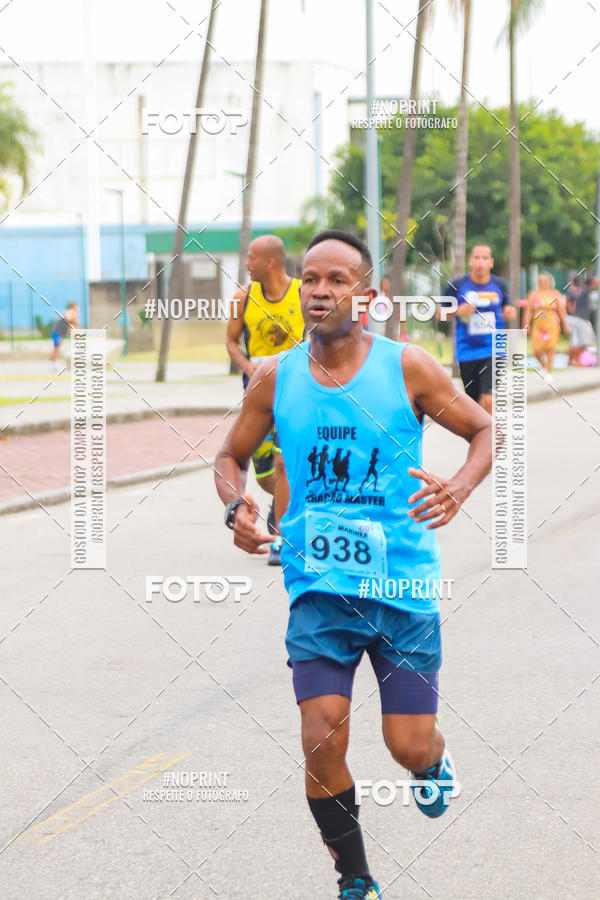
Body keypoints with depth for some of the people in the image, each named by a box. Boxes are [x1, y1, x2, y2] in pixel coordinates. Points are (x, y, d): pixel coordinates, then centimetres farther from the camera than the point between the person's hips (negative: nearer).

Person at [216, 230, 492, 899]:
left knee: (410, 748, -1)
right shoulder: (275, 379, 1)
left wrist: (458, 489, -16)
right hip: (318, 585, 1)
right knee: (321, 740, -11)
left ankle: (433, 763, 40)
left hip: (403, 581, -1)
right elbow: (231, 455, 15)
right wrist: (236, 507, -7)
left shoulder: (406, 367, -5)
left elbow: (484, 429, 4)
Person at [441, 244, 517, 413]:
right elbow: (440, 315, 5)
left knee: (488, 401, -18)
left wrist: (510, 313, -4)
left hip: (493, 351, 0)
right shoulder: (457, 285, -3)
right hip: (466, 353, 0)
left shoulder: (499, 285, 3)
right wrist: (457, 311, -15)